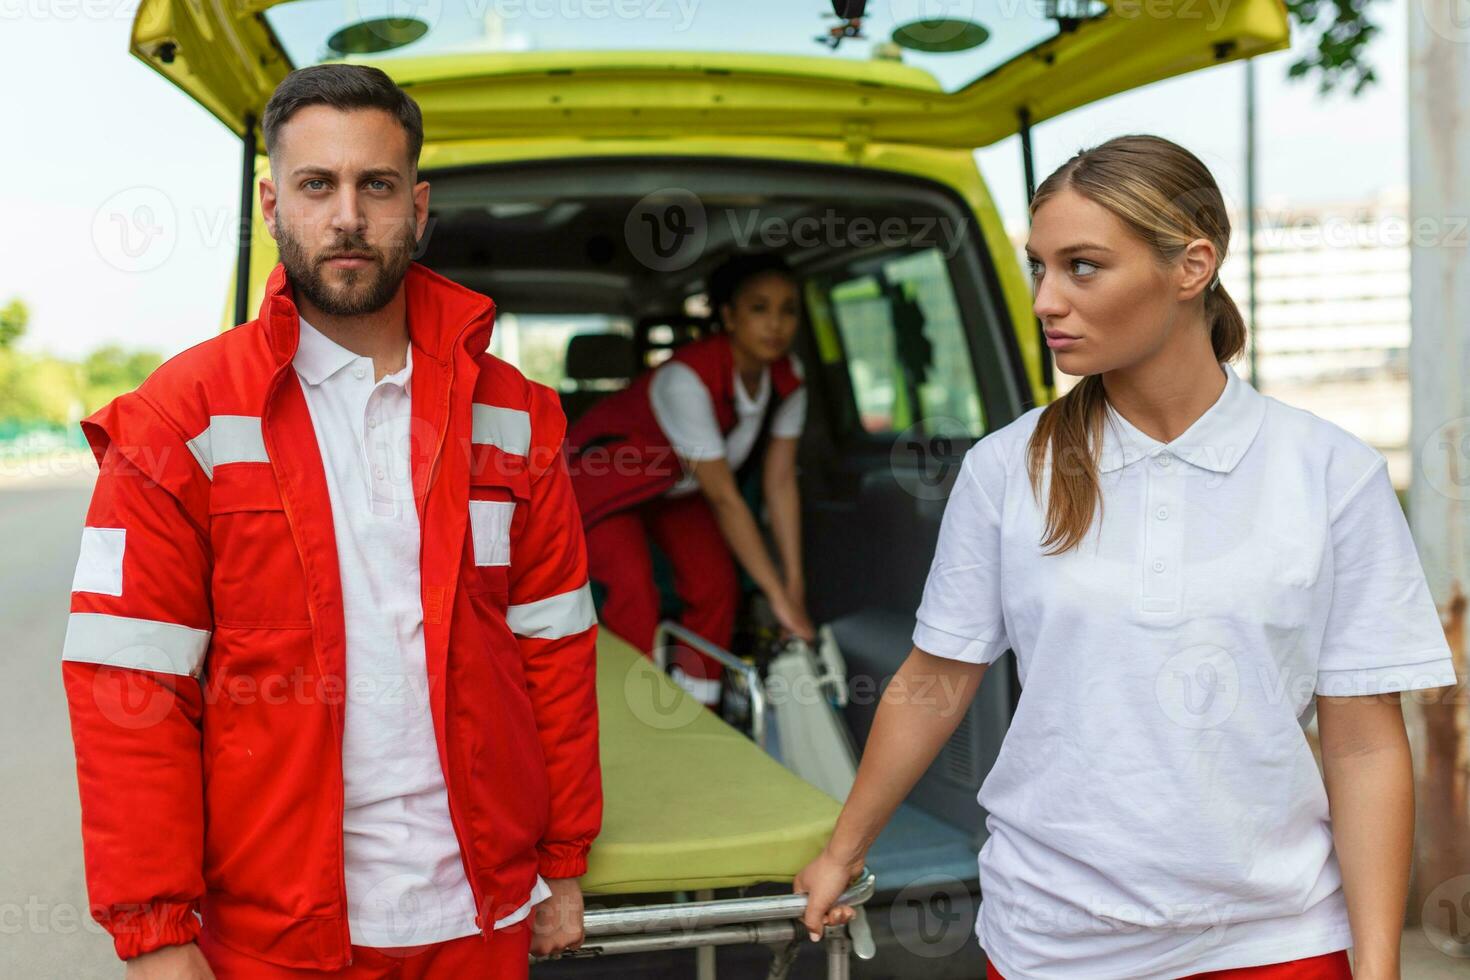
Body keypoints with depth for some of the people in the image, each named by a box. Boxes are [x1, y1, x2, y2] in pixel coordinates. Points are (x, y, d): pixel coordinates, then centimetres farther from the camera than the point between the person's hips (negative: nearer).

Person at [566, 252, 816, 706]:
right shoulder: (687, 378, -37)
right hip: (603, 478, -6)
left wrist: (795, 587, -16)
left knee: (715, 582, -11)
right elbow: (724, 499, -34)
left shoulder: (787, 377, -17)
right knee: (635, 589, -25)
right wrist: (778, 597, -31)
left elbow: (780, 484, -13)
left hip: (674, 486, 6)